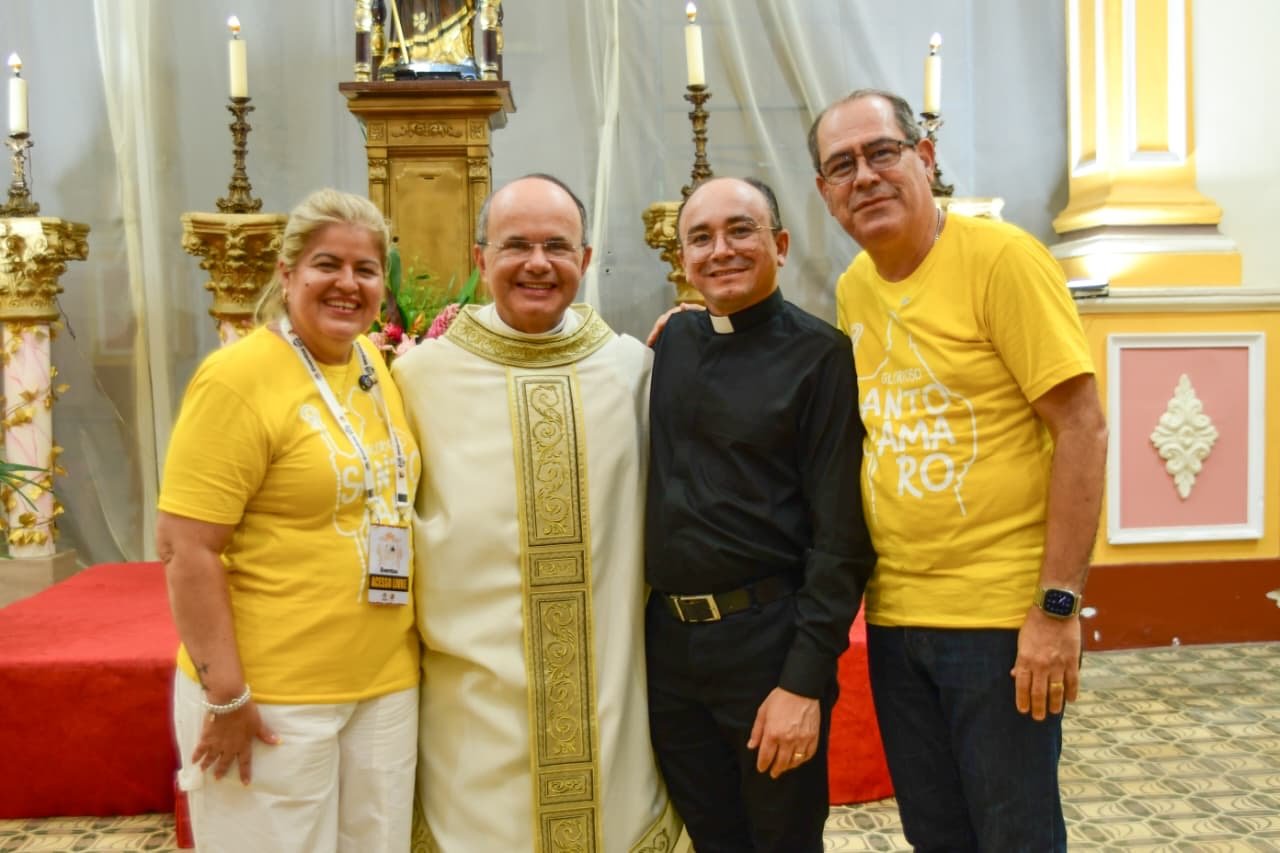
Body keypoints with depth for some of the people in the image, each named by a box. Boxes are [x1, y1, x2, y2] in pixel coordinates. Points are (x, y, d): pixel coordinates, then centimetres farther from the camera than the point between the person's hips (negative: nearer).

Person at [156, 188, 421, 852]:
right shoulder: (239, 378, -14)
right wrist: (225, 694, -17)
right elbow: (185, 548, -17)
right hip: (271, 695, -6)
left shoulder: (379, 370, 6)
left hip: (387, 684, 7)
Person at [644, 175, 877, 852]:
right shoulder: (672, 341, 7)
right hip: (666, 638, 5)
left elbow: (840, 533, -12)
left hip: (767, 638, -4)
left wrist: (805, 679, -16)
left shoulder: (819, 355, -8)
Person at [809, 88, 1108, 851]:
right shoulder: (853, 288, 7)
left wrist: (1058, 606, -17)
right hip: (894, 615, 6)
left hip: (1003, 614, -6)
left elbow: (1082, 428, -14)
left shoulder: (1002, 257, -11)